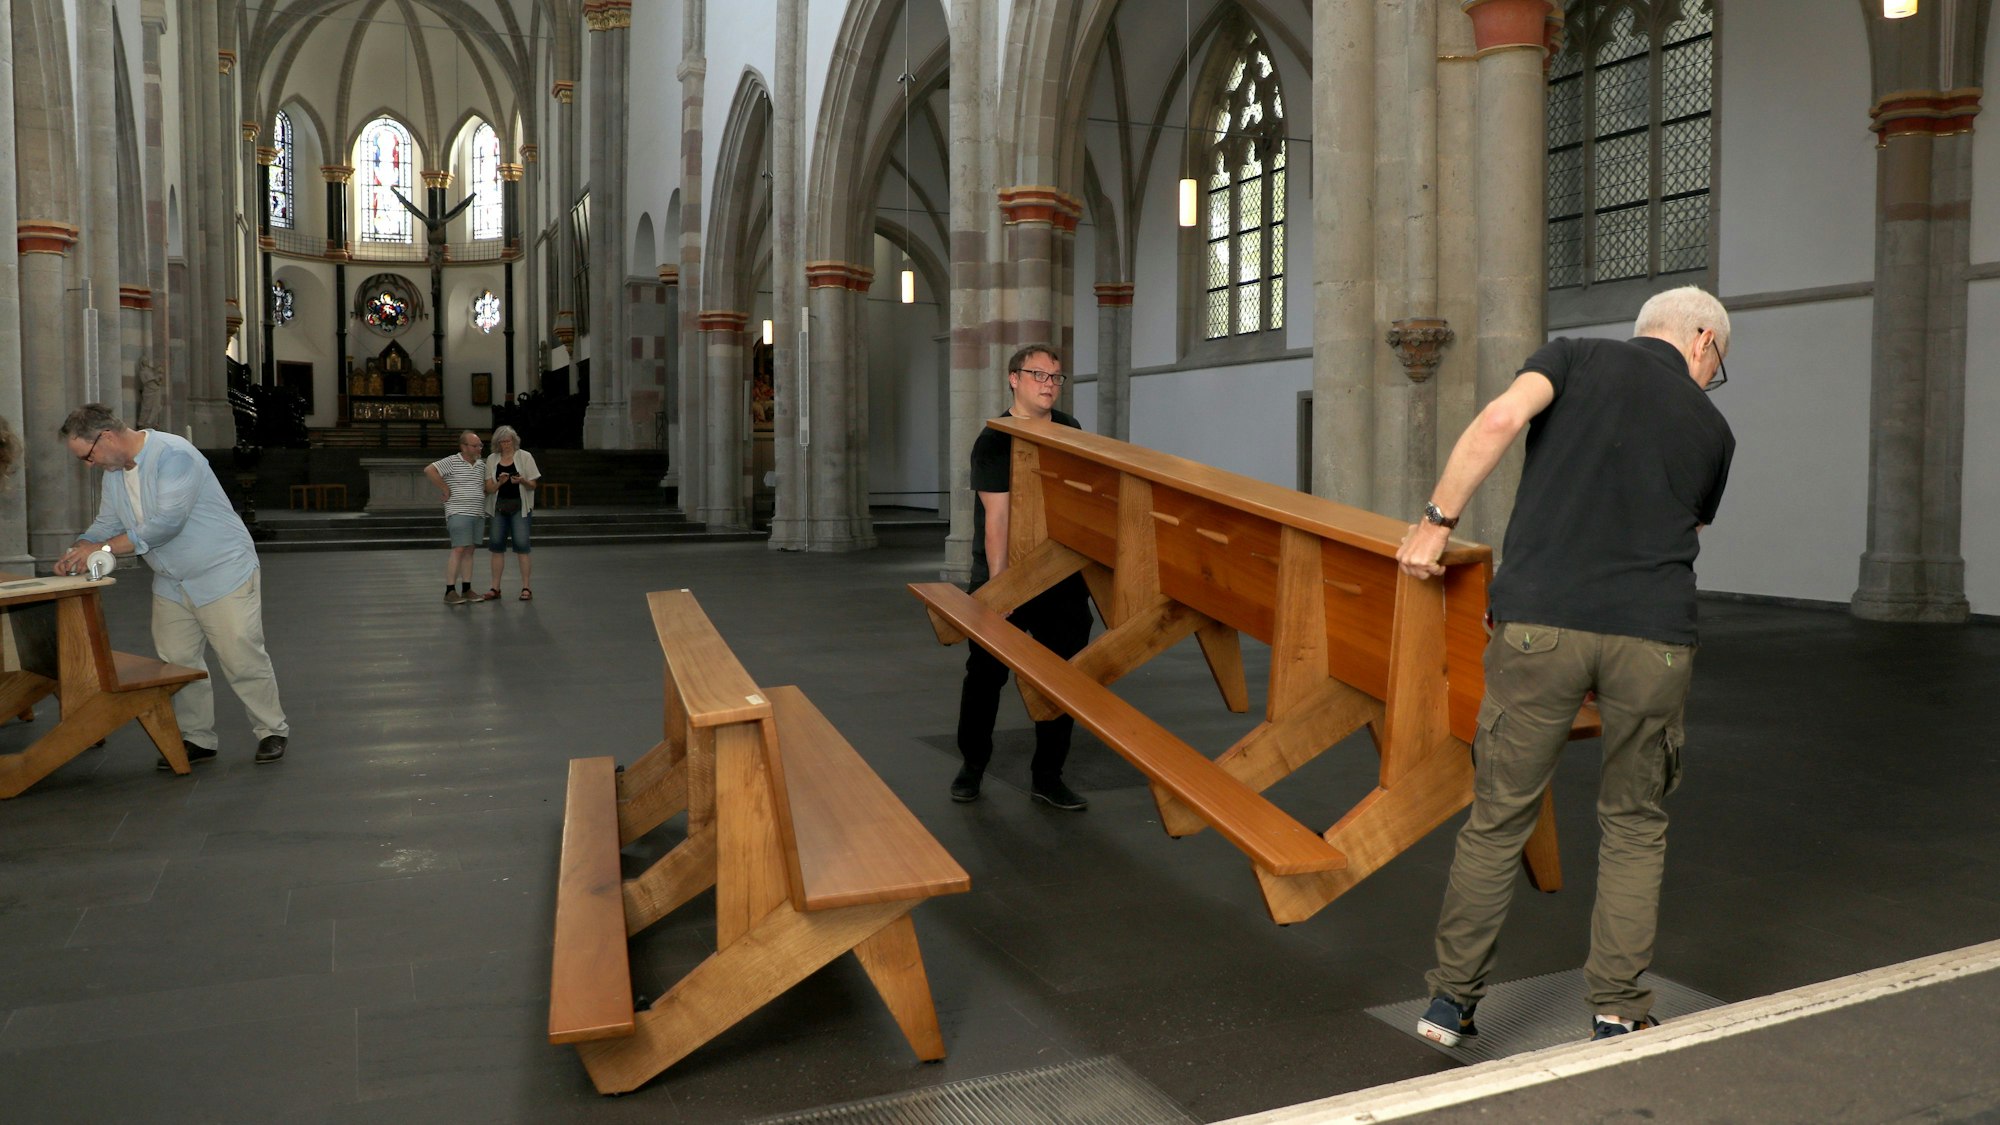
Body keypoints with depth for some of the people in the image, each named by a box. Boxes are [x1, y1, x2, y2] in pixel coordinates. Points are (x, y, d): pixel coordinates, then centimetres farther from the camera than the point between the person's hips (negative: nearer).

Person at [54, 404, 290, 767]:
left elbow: (166, 523, -29)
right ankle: (197, 739, 18)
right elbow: (107, 523, 13)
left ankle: (272, 731, 10)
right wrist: (78, 552, -6)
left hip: (222, 574, -8)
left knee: (243, 661, -4)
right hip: (171, 584, 8)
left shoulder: (173, 455, -21)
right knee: (177, 663, 7)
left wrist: (103, 547, -24)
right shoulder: (114, 472, 7)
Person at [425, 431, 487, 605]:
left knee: (469, 551, 8)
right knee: (459, 550, -12)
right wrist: (446, 490, -14)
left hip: (478, 514, 7)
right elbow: (429, 470, -16)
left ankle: (466, 590, 10)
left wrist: (483, 495, 10)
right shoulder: (452, 462, -6)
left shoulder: (481, 466, 15)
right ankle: (450, 591, -11)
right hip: (459, 512, -7)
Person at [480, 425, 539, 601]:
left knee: (521, 546, -7)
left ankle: (526, 588, -4)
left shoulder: (524, 457, 1)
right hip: (499, 507, 3)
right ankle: (495, 588, 10)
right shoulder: (492, 460, 8)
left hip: (519, 507, -3)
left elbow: (533, 485, -1)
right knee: (496, 546, 2)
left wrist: (522, 481, -22)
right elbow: (489, 488, 3)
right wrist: (500, 482, -17)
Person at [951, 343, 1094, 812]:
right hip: (1004, 579, -5)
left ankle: (1047, 776, 15)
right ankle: (972, 766, 23)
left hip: (1063, 578, 5)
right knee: (986, 673, 4)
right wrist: (998, 584, -25)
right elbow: (997, 517, -19)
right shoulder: (995, 440, -10)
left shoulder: (1069, 431, 9)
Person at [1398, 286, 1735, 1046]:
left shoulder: (1578, 356, 13)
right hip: (1654, 636, 1)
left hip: (1541, 621, -1)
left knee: (1499, 817, 10)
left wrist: (1437, 520, -1)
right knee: (1634, 825, 18)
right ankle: (1618, 1013, 21)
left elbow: (1500, 419, -7)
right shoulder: (1712, 428, 19)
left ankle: (1452, 1001, 18)